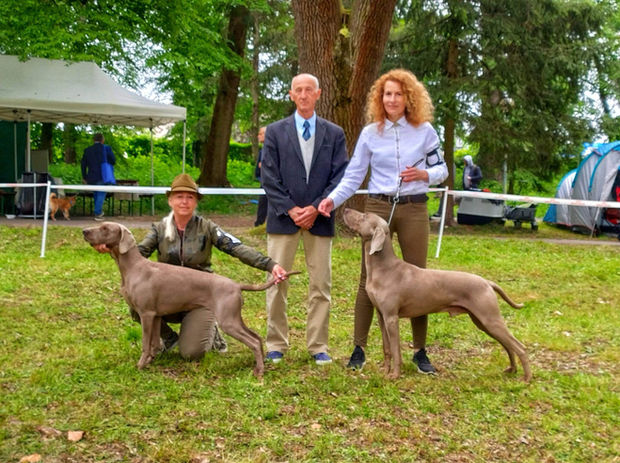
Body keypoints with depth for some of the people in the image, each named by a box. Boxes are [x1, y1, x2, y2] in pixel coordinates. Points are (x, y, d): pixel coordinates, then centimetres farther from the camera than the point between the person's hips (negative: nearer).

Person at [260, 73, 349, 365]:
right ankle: (276, 345, 13)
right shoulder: (275, 131, 7)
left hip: (319, 218, 1)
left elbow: (340, 177, 2)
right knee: (277, 283, 3)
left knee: (321, 285, 3)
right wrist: (290, 210, -10)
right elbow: (269, 177, 1)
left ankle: (318, 346, 13)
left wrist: (316, 208, -10)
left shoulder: (335, 133, 8)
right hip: (283, 218, 0)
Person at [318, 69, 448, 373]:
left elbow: (441, 169, 8)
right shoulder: (370, 133, 3)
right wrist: (333, 199, -14)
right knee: (369, 278, 1)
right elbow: (353, 176, 2)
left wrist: (424, 174, -14)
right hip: (378, 208, 0)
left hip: (414, 210, 0)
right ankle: (359, 348, 10)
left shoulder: (424, 131, 3)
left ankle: (420, 351, 16)